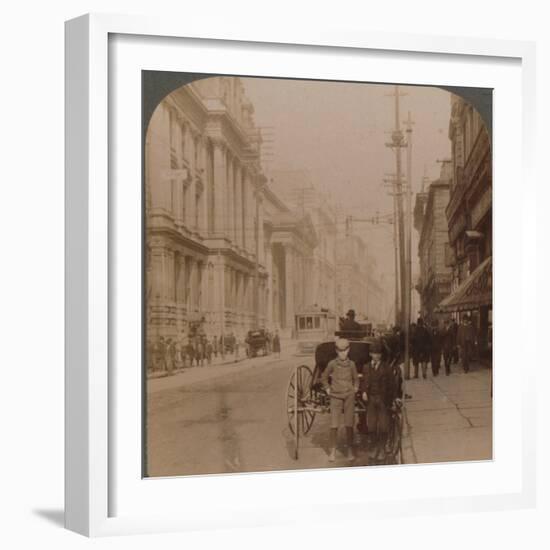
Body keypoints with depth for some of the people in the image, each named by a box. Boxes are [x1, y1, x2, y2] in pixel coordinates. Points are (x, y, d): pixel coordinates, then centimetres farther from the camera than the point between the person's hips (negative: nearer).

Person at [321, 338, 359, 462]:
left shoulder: (351, 364, 2)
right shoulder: (332, 364, -4)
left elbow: (356, 379, 18)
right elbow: (324, 378, 11)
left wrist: (355, 389, 5)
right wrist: (327, 389, 3)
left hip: (349, 397, 1)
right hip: (336, 397, -1)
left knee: (349, 425, 3)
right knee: (334, 426, -4)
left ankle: (350, 451, 11)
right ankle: (332, 451, 5)